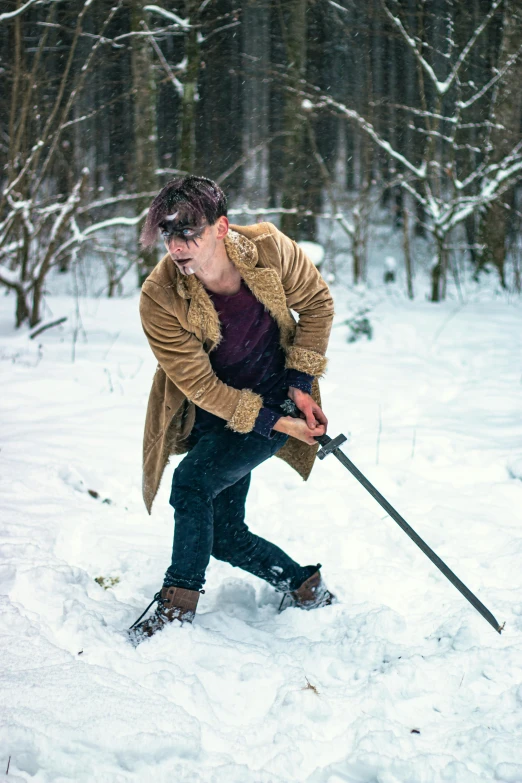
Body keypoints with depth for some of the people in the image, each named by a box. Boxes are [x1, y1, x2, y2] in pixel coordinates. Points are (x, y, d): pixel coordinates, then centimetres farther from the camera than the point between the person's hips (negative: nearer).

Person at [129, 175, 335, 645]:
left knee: (193, 482, -23)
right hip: (215, 413, 2)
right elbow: (201, 385, -18)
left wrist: (300, 382, -7)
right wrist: (272, 423, -19)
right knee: (224, 536, 3)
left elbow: (317, 303, -2)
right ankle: (306, 587, 27)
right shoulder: (159, 299, -23)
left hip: (277, 404, -2)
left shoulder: (270, 249, -21)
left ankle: (178, 605, -9)